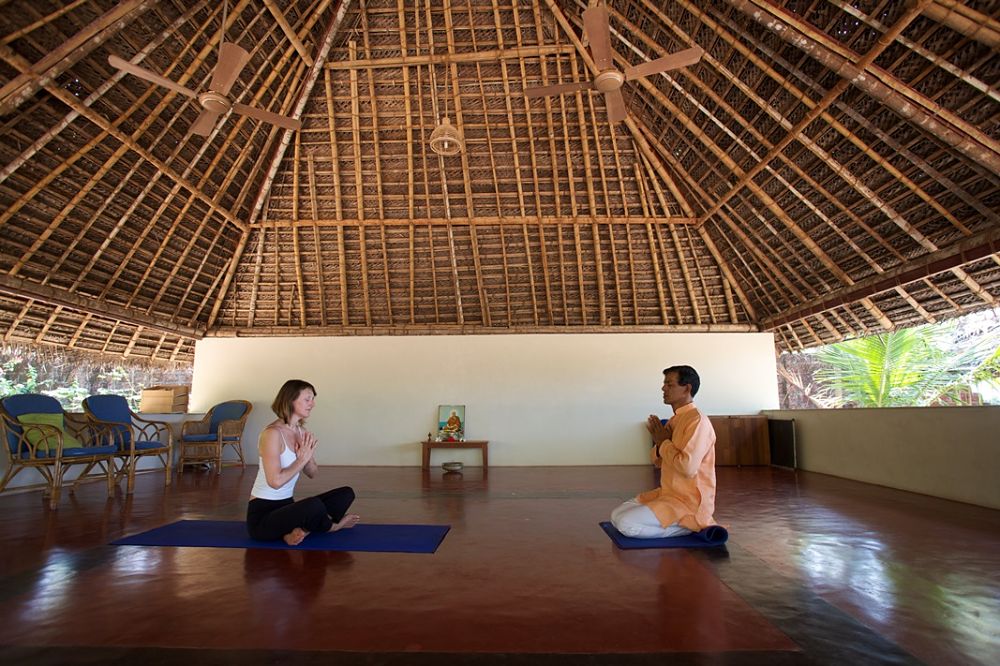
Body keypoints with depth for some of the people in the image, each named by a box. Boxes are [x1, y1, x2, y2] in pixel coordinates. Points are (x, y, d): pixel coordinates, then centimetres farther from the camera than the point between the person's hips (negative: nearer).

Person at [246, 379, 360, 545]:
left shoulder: (302, 432, 5)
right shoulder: (272, 433, -19)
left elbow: (312, 474, 10)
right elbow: (275, 481, -27)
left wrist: (308, 455, -10)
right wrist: (302, 459, -15)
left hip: (286, 507, 8)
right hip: (262, 514, -8)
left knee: (346, 494, -2)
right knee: (314, 505, -35)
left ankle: (301, 530, -14)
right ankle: (330, 526, -1)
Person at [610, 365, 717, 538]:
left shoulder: (697, 421, -19)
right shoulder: (674, 420, 11)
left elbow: (687, 467, -29)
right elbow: (658, 462, 16)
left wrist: (664, 442, -14)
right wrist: (659, 442, -6)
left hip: (690, 502, -9)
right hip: (668, 493, 9)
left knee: (627, 524, -20)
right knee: (617, 515, 4)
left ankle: (691, 525, -4)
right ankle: (682, 523, 8)